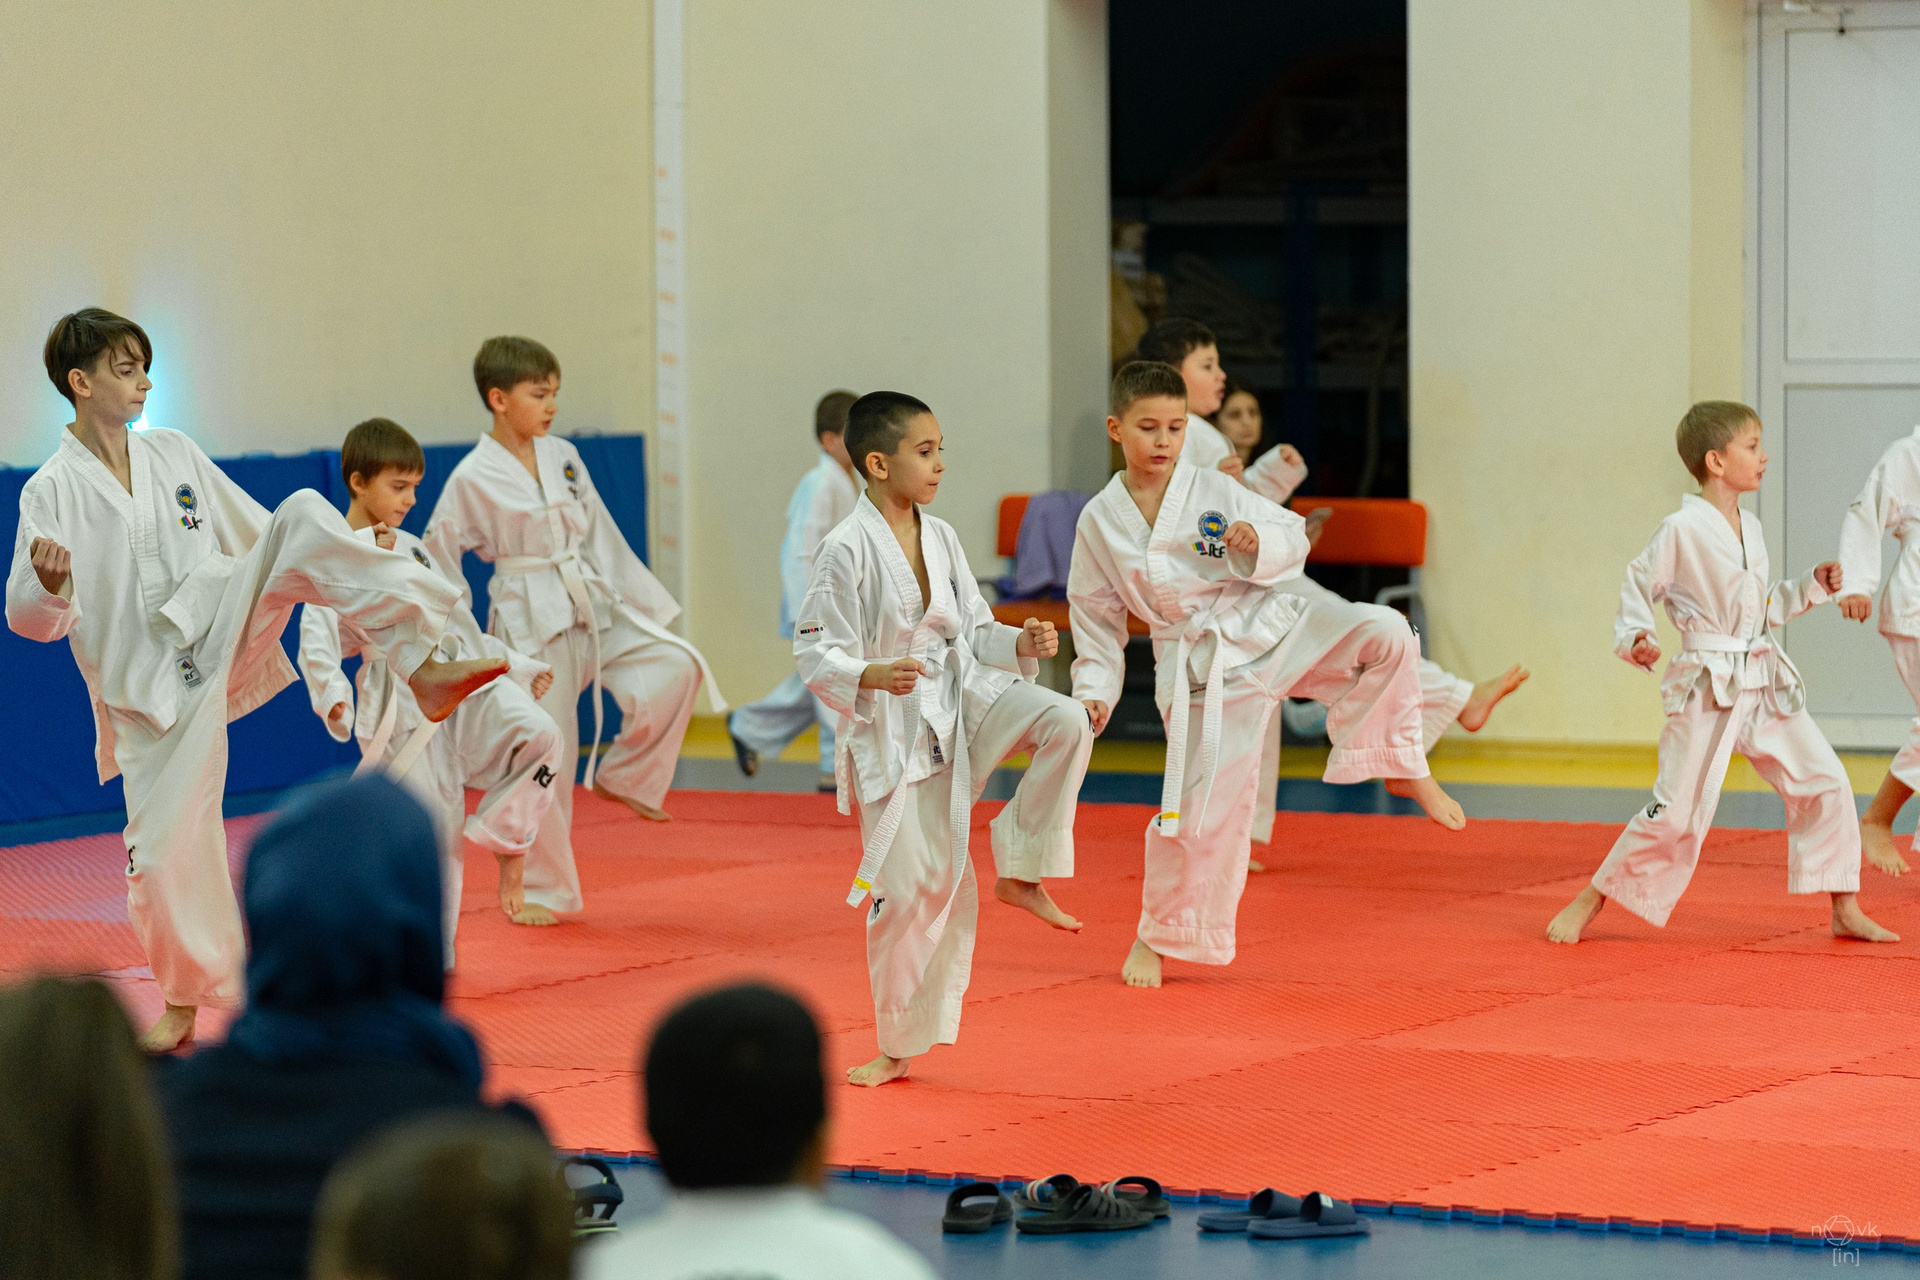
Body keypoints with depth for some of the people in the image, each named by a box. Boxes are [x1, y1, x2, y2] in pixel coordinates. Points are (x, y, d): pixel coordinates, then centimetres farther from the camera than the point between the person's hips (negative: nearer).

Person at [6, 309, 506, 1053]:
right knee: (164, 847, -4)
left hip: (223, 627, 3)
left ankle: (420, 668, -26)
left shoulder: (174, 456, 7)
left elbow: (257, 534, 19)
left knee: (302, 516, -19)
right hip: (154, 684, -3)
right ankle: (184, 1005, 20)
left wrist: (352, 574, 15)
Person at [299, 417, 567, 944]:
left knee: (538, 735, -23)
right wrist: (332, 696, -29)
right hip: (401, 701, -5)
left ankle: (506, 843, -7)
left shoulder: (411, 549, 18)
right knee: (428, 828, -3)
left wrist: (517, 666, 22)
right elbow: (317, 641, -11)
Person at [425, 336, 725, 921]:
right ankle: (541, 890, 13)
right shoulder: (472, 478, -9)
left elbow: (600, 535, 13)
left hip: (594, 606, 5)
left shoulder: (563, 457, 6)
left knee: (675, 666, -16)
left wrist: (638, 603, 11)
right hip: (532, 624, -5)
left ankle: (622, 779, 5)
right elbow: (437, 561, -2)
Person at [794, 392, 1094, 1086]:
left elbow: (973, 631, 11)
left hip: (962, 699, 5)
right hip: (891, 729, -5)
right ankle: (900, 1046, 16)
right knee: (909, 887, -1)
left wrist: (1019, 644, -8)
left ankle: (1020, 872, -4)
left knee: (1066, 723, -21)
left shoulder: (940, 537, 3)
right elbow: (814, 652, -17)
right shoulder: (847, 551, -16)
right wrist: (871, 675, -34)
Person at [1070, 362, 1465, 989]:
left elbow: (1293, 539, 0)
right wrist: (1095, 691, 5)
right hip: (1204, 672, 0)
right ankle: (1155, 939, 20)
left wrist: (1258, 544, -21)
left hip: (1270, 629, 0)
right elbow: (1096, 616, 11)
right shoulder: (1100, 522, 1)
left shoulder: (1213, 490, -2)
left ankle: (1401, 768, -6)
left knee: (1383, 633, -24)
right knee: (1200, 808, -1)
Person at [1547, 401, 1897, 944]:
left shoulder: (1748, 526, 11)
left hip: (1765, 683, 7)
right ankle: (1588, 904, 6)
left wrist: (1811, 587, 10)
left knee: (1825, 783, 2)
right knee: (1677, 810, -8)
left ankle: (1846, 912, 12)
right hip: (1708, 689, -7)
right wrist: (1634, 638, -22)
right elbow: (1638, 588, -5)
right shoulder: (1682, 530, -12)